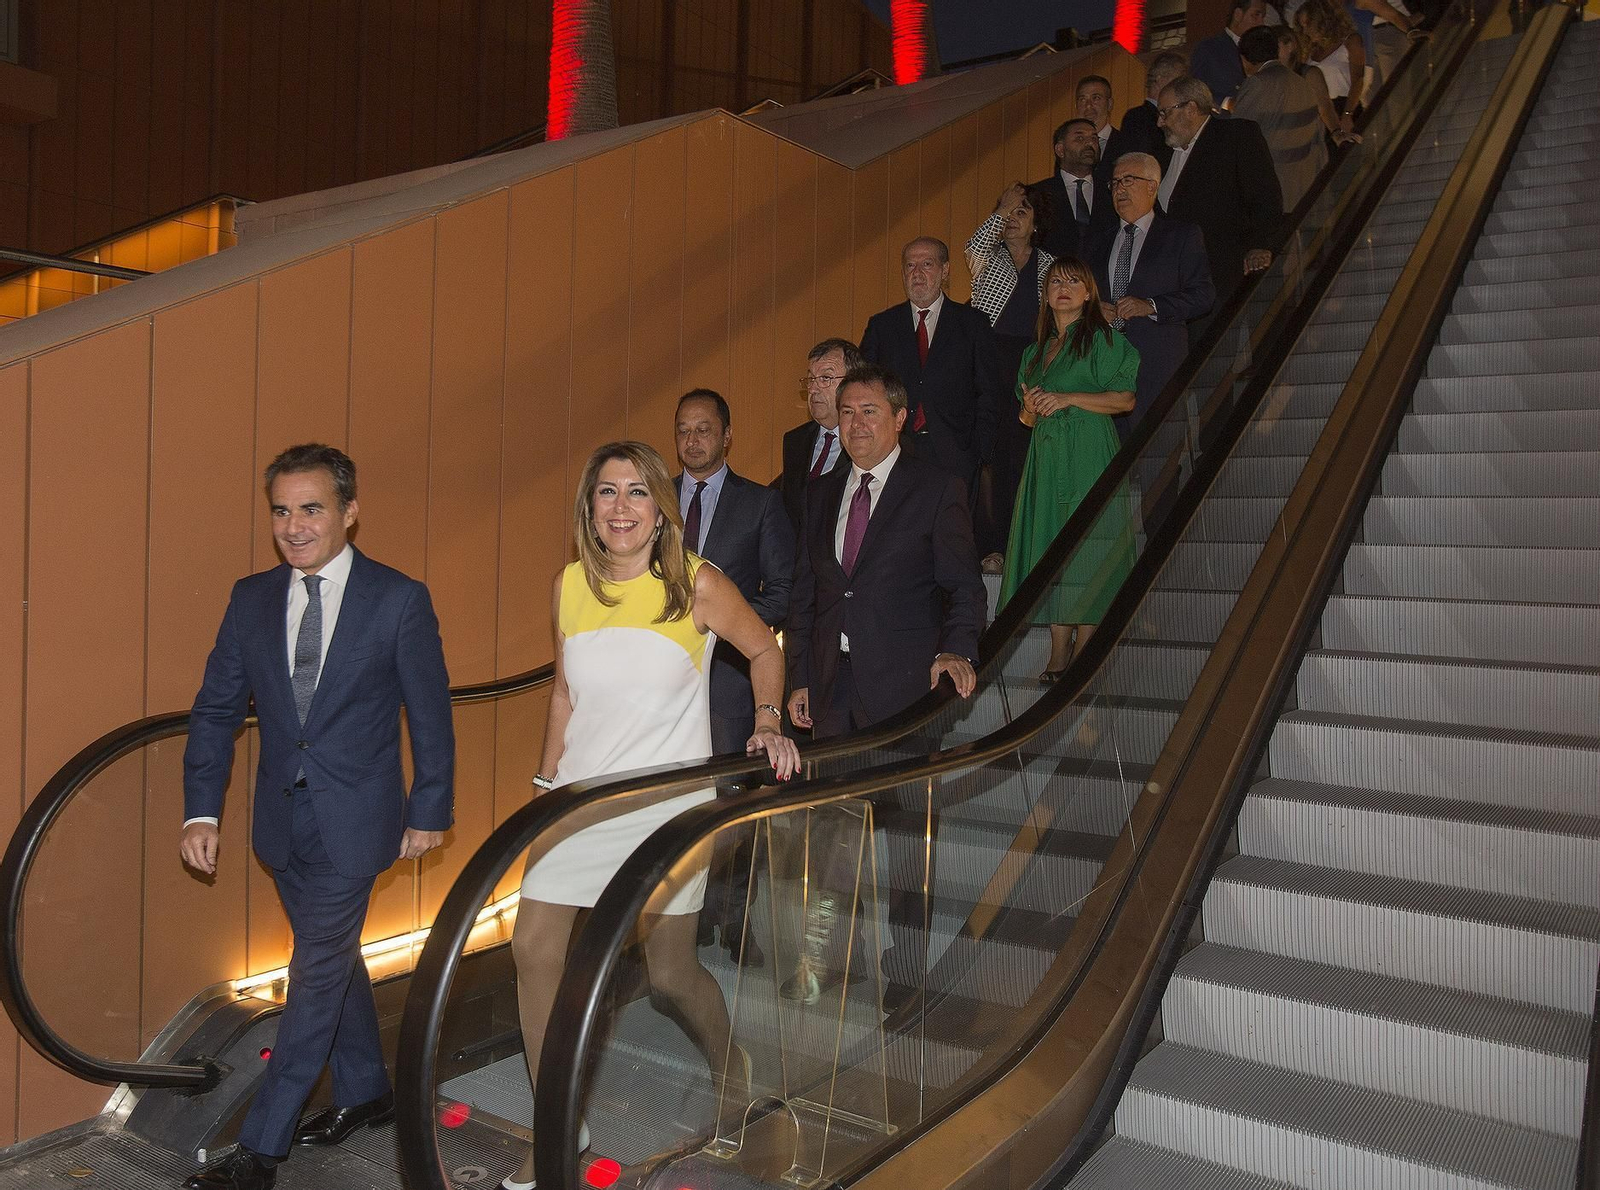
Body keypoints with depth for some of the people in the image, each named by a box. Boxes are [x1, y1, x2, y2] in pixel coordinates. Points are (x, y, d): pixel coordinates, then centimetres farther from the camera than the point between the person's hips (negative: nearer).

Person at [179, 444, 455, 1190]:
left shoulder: (399, 600, -11)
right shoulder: (251, 599, 2)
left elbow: (430, 715, -5)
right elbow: (216, 709, 4)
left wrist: (429, 813, -3)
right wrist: (201, 810, -4)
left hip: (354, 819, -5)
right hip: (284, 816, 5)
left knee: (317, 972, -1)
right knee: (334, 958, 19)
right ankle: (366, 1092, 38)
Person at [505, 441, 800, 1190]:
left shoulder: (696, 584, -10)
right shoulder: (570, 586, 1)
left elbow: (764, 650, 5)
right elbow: (565, 691, 12)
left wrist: (768, 722, -8)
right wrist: (547, 784, 12)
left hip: (668, 800, -4)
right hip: (583, 794, 4)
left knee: (671, 973, 4)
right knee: (535, 948, -2)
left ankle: (731, 1079, 38)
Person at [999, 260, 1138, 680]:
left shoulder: (1103, 339, 3)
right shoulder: (1038, 349, 21)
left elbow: (1125, 398, -6)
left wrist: (1067, 398, -13)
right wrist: (1031, 407, 0)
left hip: (1088, 454, -6)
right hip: (1047, 455, 6)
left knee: (1086, 546, -10)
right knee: (1048, 544, -1)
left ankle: (1083, 650, -8)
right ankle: (1058, 651, 0)